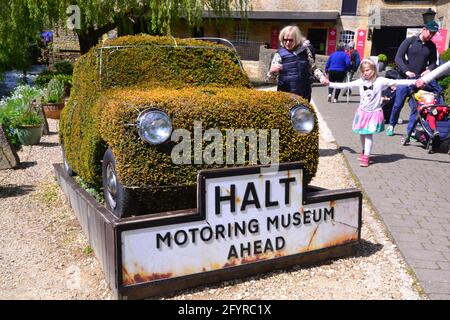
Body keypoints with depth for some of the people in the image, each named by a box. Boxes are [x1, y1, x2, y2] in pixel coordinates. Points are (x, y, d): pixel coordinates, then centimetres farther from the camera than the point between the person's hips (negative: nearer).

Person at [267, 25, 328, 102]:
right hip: (286, 95, -3)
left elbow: (313, 68, 17)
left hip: (304, 94, 3)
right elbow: (270, 78, -2)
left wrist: (321, 76, -1)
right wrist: (272, 71, -25)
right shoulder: (280, 54, -1)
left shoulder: (305, 51, 5)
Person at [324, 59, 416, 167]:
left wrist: (414, 82, -21)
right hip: (362, 112, 4)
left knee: (369, 134, -8)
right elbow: (345, 85, 5)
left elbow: (396, 82, -13)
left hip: (374, 112, -4)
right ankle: (364, 152, 33)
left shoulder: (380, 81, -9)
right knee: (362, 133, 11)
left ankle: (366, 157, -2)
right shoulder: (361, 82, 1)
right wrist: (329, 84, 2)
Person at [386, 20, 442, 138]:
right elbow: (398, 58, -6)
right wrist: (406, 71, -18)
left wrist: (429, 70, -8)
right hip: (405, 79, -2)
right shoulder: (409, 41, -4)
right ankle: (391, 125, 23)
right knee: (398, 104, 3)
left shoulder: (431, 46, 6)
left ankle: (410, 131, 11)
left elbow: (433, 62, 15)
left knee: (416, 107, 0)